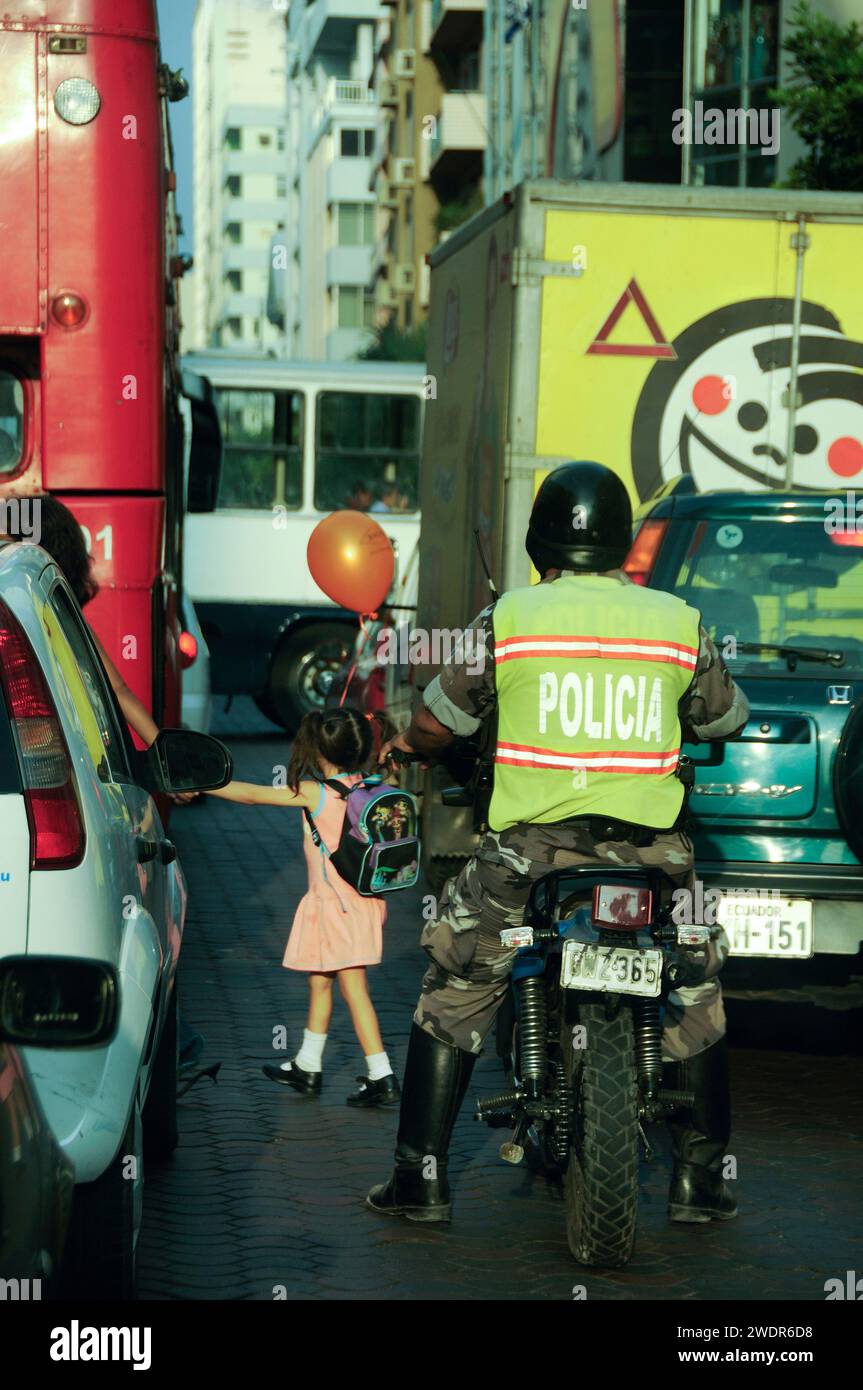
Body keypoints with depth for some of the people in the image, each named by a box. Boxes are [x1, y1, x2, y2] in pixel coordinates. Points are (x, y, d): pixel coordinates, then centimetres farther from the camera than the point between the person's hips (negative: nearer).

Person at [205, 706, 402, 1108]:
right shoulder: (363, 787, 1)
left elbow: (252, 795, -12)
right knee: (319, 982, 18)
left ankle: (382, 1077, -4)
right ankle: (307, 1067, 29)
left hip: (338, 906, -8)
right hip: (358, 904, 8)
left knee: (354, 989, -4)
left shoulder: (314, 794, -16)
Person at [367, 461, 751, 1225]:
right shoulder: (677, 621, 5)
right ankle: (699, 1177, 21)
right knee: (697, 995, 22)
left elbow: (436, 723, 5)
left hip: (530, 847, -1)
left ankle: (421, 1175, 11)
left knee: (454, 993, 14)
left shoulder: (507, 618, -1)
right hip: (650, 845, 2)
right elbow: (727, 719, 20)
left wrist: (404, 744, 28)